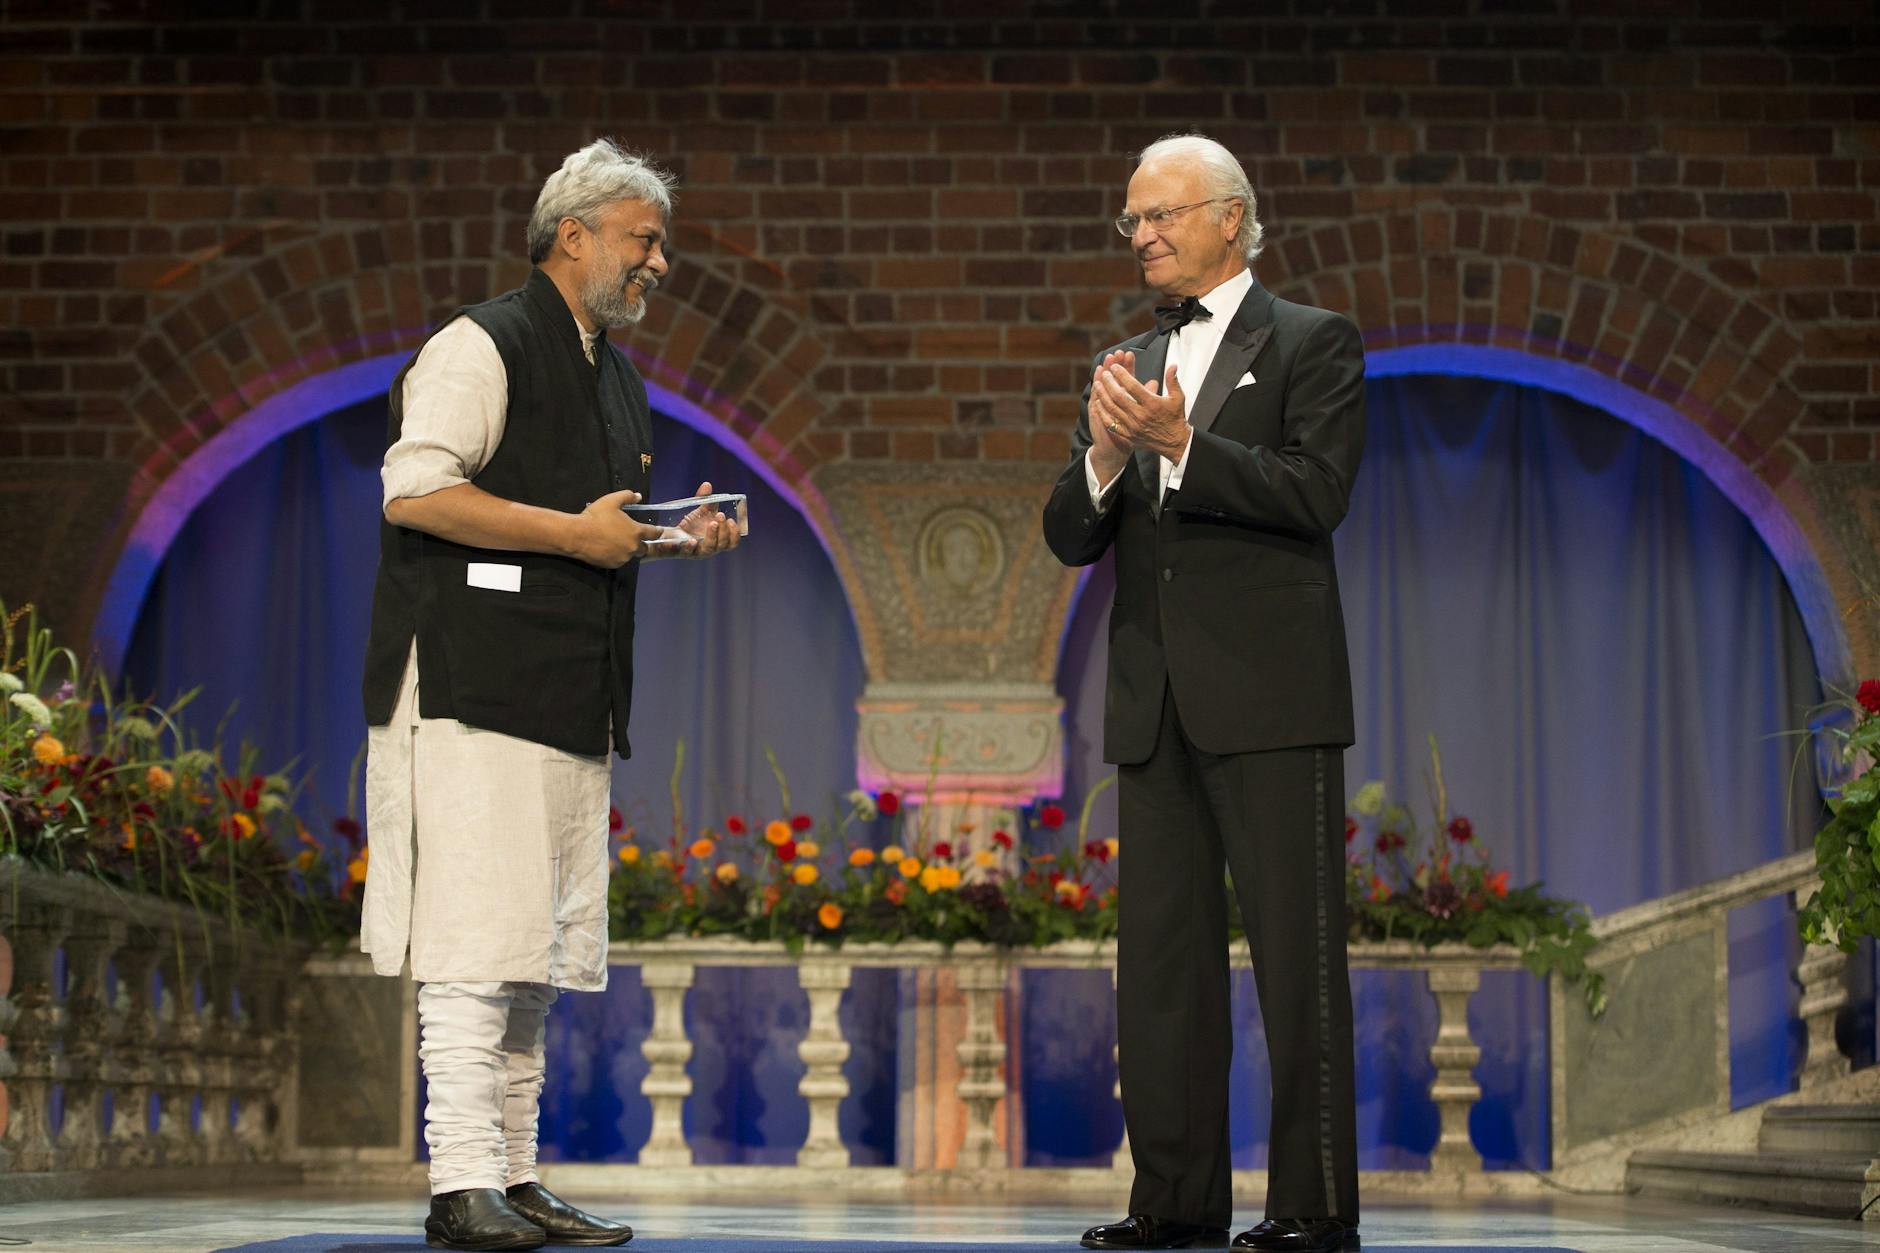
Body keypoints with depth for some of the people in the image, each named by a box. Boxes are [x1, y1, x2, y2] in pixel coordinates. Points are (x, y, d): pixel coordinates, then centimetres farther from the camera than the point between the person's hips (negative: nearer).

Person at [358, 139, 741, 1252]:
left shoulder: (616, 378, 22)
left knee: (541, 951, 9)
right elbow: (415, 491, -17)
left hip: (573, 699, 9)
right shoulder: (482, 346, -6)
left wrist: (673, 540, 11)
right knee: (478, 943, -12)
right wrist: (574, 532, -16)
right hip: (476, 688, -9)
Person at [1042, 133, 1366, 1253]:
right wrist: (1104, 455, -8)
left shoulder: (1313, 344, 2)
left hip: (1270, 698, -6)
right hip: (1155, 704, 6)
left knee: (1297, 954, -5)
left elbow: (1318, 493, -12)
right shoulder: (1131, 367, 18)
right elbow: (1071, 538, 13)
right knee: (1162, 951, 7)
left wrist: (1180, 444, -19)